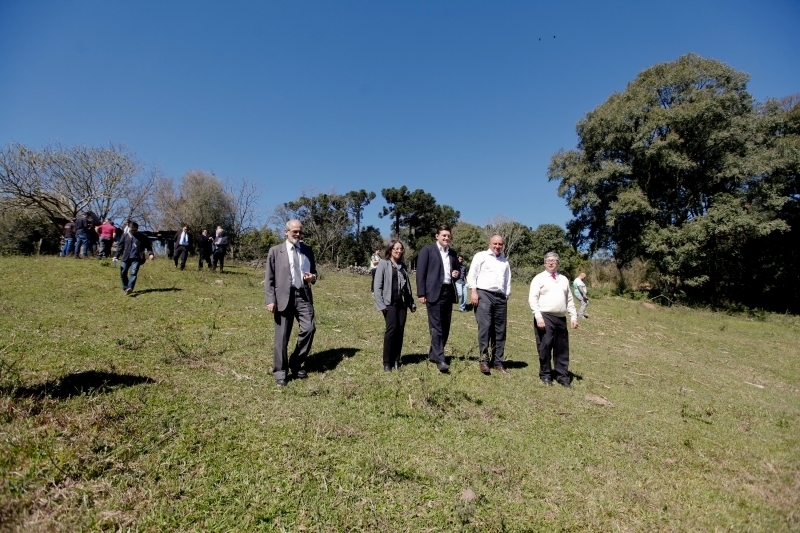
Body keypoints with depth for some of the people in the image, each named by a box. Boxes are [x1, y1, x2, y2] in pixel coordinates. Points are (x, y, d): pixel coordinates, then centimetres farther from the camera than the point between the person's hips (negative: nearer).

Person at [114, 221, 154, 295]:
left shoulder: (142, 237, 4)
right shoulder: (125, 236, 9)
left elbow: (148, 245, 9)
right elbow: (121, 247, 13)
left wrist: (151, 253, -7)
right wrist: (116, 256, 6)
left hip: (136, 259, -3)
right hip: (126, 258, 3)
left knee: (133, 273, -17)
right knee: (123, 273, 4)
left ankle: (130, 288, -28)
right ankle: (125, 288, 20)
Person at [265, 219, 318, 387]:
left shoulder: (308, 251, 13)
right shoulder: (275, 251, 4)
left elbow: (314, 272, 22)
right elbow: (269, 278, 1)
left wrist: (312, 277, -3)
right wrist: (271, 300, -8)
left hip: (303, 296, 3)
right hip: (284, 297, -2)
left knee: (309, 329, -7)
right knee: (282, 336, 3)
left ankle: (296, 364, 16)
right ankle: (280, 371, 18)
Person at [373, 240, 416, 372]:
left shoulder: (403, 266, 15)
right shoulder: (383, 264, -1)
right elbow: (377, 286, -6)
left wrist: (412, 302, 13)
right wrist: (381, 304, -13)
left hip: (402, 303, 5)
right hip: (390, 302, -5)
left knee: (400, 331, 3)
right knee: (392, 329, -12)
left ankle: (396, 360, 12)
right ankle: (387, 362, -2)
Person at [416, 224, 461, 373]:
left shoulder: (453, 253, 17)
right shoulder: (427, 250, 0)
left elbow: (457, 269, 27)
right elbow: (421, 272, -5)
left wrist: (457, 274, 2)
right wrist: (421, 293, -11)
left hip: (449, 292, 6)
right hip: (434, 293, -6)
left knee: (445, 327, 10)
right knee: (436, 327, -7)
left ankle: (433, 354, 24)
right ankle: (440, 359, -5)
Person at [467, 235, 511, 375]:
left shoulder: (505, 261, 23)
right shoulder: (481, 256, 7)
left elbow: (507, 281, 22)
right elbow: (472, 274, -1)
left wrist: (506, 298, 15)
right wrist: (474, 292, -12)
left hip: (500, 297, 5)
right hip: (484, 294, -5)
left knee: (499, 331, 6)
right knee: (485, 326, -12)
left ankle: (498, 362, 13)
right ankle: (484, 359, -5)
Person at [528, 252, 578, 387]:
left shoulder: (564, 279, 17)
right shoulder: (539, 278, 2)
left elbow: (569, 300, 18)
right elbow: (532, 298, -6)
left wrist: (573, 316, 9)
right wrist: (538, 317, -15)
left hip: (561, 318, 5)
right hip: (545, 317, -5)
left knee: (562, 348, 8)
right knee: (545, 347, -1)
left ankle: (563, 377, 18)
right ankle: (545, 375, 13)